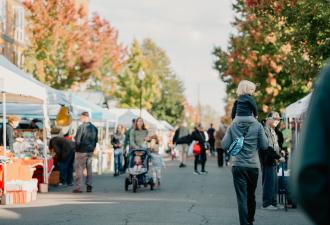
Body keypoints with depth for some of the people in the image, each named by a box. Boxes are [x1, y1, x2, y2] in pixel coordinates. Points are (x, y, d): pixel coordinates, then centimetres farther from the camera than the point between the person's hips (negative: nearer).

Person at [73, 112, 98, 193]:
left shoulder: (81, 127, -15)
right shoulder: (94, 128, 6)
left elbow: (78, 140, -14)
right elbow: (96, 140, 12)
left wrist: (76, 148, -2)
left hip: (81, 151, -6)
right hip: (90, 151, 6)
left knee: (79, 169, -1)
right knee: (89, 168, 12)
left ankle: (78, 187, -2)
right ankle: (89, 186, 12)